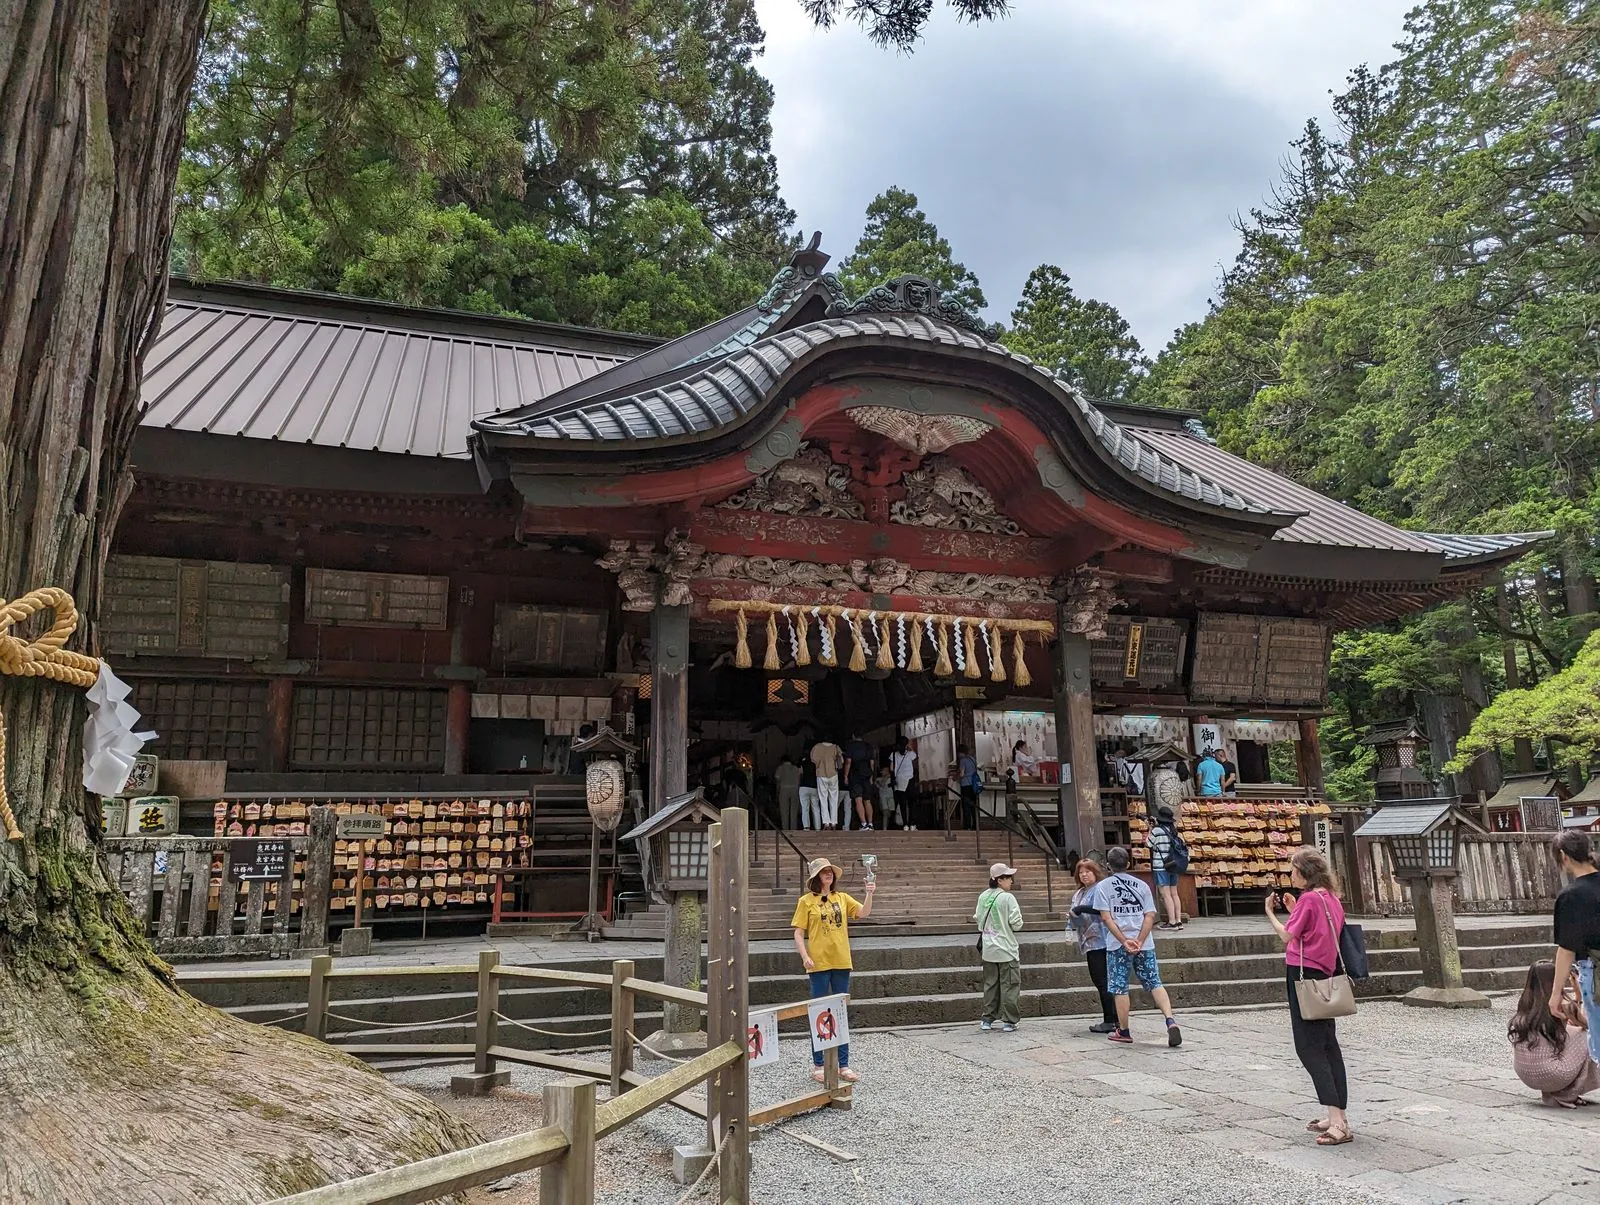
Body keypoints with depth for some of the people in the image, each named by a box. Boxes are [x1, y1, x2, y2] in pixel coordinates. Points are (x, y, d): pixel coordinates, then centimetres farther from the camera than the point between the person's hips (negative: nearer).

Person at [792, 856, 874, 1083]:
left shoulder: (842, 898, 8)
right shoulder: (806, 901, -2)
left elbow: (863, 913, -5)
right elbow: (798, 934, -4)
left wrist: (869, 894, -20)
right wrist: (805, 957, -15)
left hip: (841, 963, 4)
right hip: (819, 964, -4)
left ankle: (843, 1065, 17)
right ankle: (818, 1066, 12)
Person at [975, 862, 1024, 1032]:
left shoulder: (983, 897, 3)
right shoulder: (1008, 898, -15)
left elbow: (977, 919, 9)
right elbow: (1016, 923, -15)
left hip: (988, 950, 6)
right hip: (1007, 950, -6)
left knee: (990, 984, 15)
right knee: (1010, 985, 4)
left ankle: (987, 1020, 18)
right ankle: (1009, 1021, 5)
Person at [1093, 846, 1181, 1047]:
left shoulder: (1103, 886, 0)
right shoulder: (1141, 885, 9)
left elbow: (1106, 917, -10)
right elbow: (1150, 916, -1)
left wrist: (1124, 941, -13)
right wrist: (1139, 942, -8)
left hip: (1117, 945, -2)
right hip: (1144, 944, 2)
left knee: (1120, 989, 7)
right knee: (1154, 984, 7)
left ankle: (1123, 1031, 14)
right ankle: (1170, 1020, -11)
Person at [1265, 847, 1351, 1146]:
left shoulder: (1308, 899, -15)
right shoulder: (1331, 898, 10)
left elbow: (1288, 936, -9)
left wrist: (1270, 912, 5)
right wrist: (1294, 910, 18)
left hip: (1304, 974, -9)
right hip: (1326, 975, 9)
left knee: (1309, 1047, -7)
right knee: (1328, 1045, 12)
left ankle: (1337, 1122, -13)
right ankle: (1338, 1117, 16)